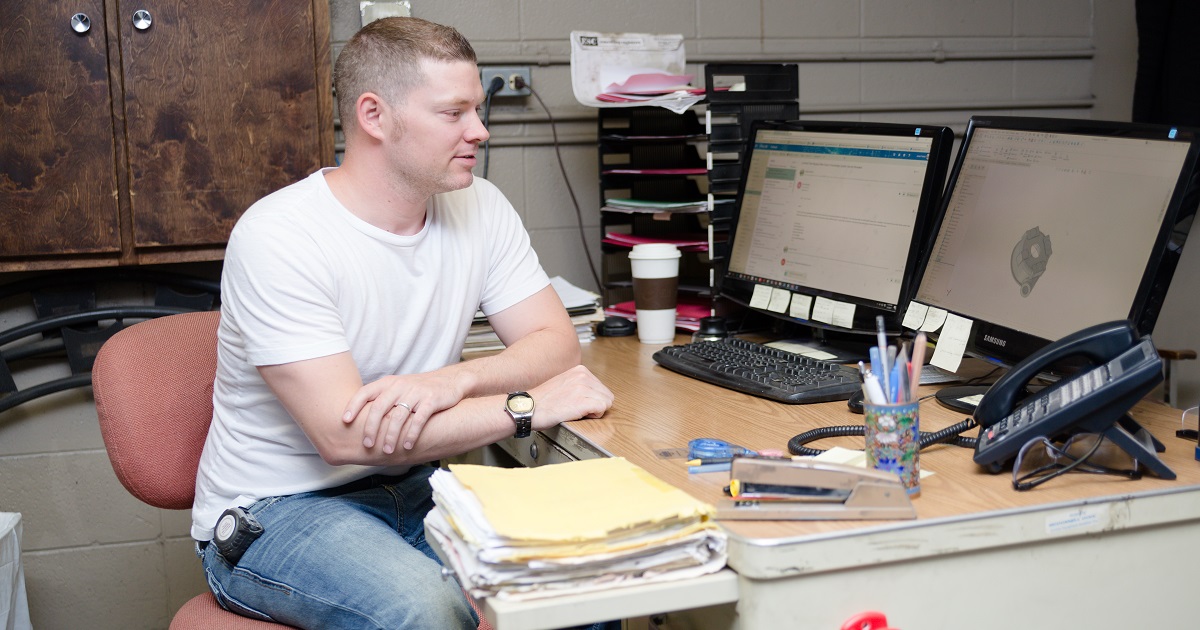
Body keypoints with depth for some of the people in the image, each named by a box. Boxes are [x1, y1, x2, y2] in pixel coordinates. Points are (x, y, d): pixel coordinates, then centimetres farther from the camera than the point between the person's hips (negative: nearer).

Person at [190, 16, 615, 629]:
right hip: (274, 511, -5)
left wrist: (456, 380, -24)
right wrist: (529, 404, -23)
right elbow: (346, 435, -26)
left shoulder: (480, 209, 0)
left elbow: (556, 342, -3)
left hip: (414, 487, 6)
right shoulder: (278, 235, -20)